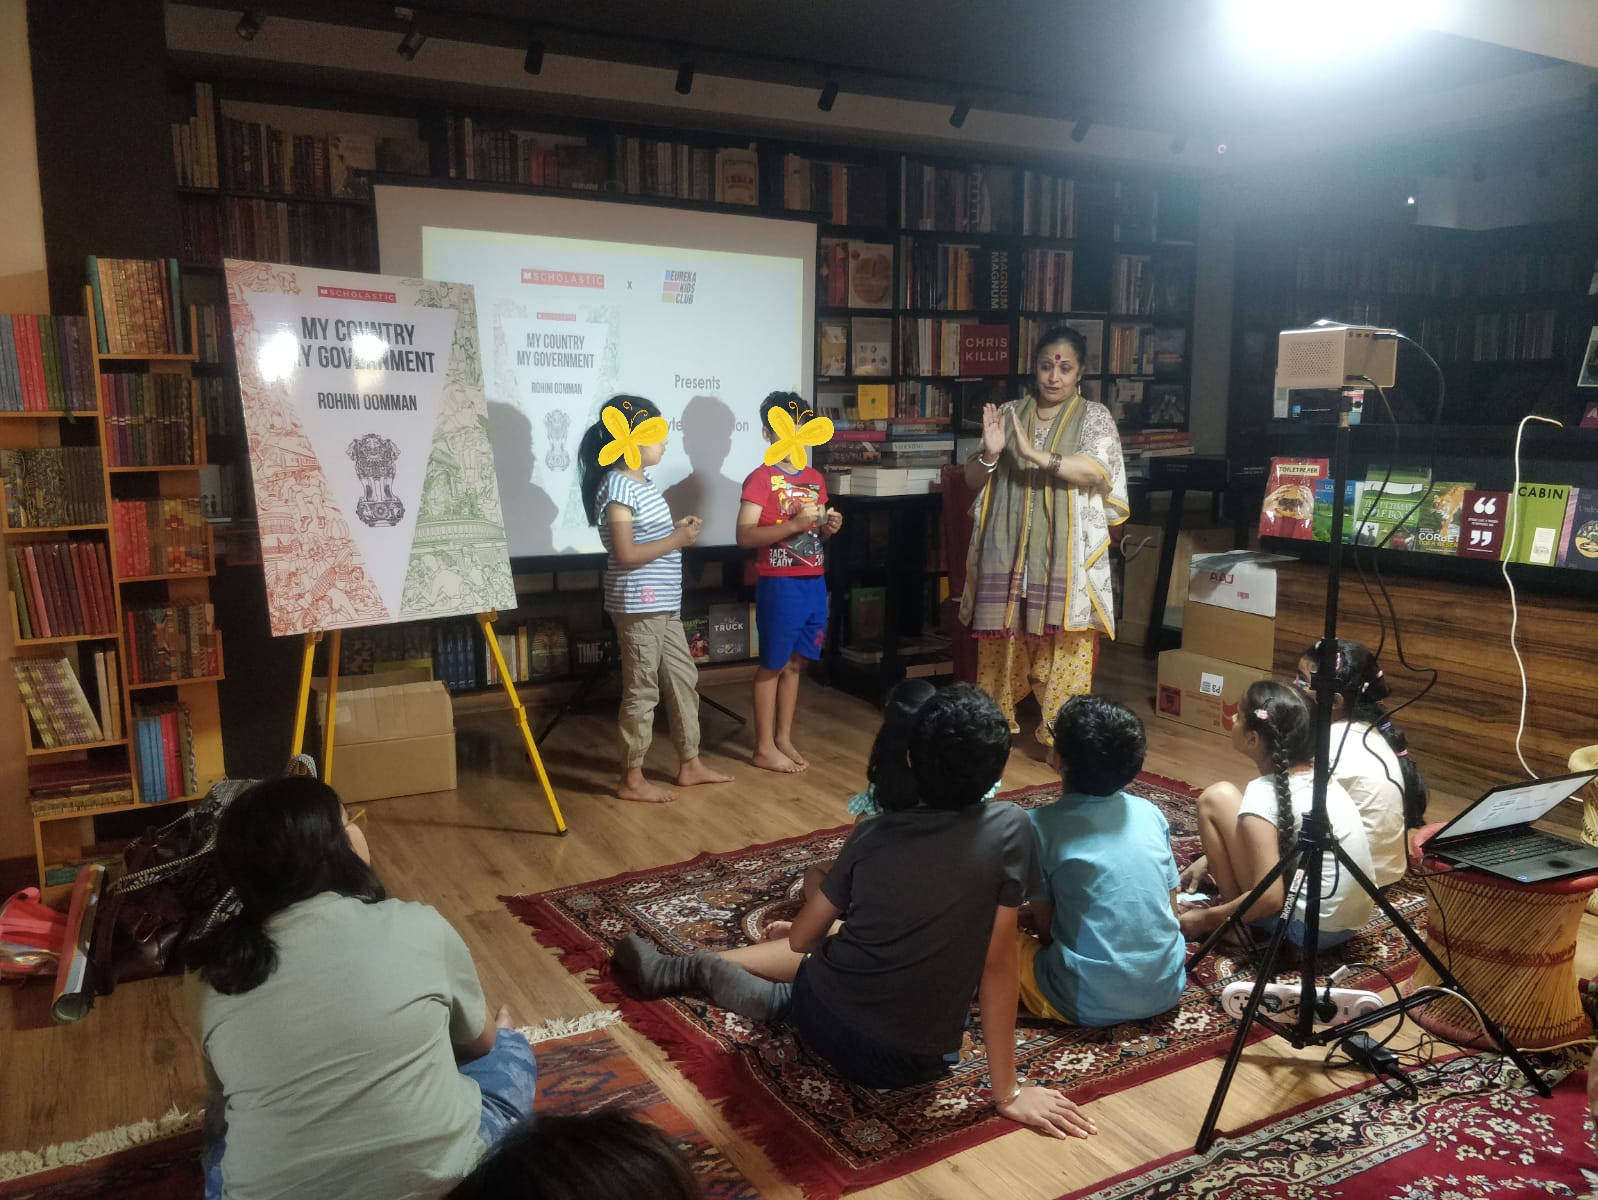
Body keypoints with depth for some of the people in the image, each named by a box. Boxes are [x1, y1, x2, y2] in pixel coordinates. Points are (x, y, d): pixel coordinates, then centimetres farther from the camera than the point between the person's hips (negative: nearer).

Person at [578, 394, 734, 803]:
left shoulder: (642, 482, 13)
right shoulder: (618, 487, -17)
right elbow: (626, 553, -23)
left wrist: (676, 528, 5)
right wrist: (677, 540, -15)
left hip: (664, 603, 10)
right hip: (638, 605, -10)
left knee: (683, 679, 15)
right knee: (642, 691, -1)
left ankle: (689, 764, 27)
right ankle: (631, 780, 11)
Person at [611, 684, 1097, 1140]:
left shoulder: (874, 832, -4)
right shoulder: (1010, 830, -13)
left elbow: (801, 940, 5)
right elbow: (998, 964, -12)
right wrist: (1007, 1093, -5)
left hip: (822, 1021, 1)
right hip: (907, 1062, -1)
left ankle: (678, 970, 34)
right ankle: (697, 971, 23)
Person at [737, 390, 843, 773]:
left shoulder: (815, 479, 12)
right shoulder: (760, 479, -10)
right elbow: (745, 536, -17)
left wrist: (830, 528, -1)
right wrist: (794, 524, -24)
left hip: (814, 583, 7)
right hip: (780, 584, -7)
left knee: (795, 663, 13)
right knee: (773, 665, 2)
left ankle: (784, 738, 24)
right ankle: (764, 748, 11)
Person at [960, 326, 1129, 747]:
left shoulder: (1095, 417, 2)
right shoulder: (1009, 413, 10)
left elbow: (1097, 472, -17)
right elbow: (973, 481, 9)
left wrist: (1034, 455, -25)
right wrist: (989, 453, -13)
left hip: (1066, 557, -2)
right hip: (1009, 552, 3)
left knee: (1065, 646, -3)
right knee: (1000, 642, 7)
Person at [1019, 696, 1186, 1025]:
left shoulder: (1040, 825, -12)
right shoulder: (1150, 812, 2)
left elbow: (1044, 926, -5)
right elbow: (1171, 908, 9)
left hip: (1090, 1003, -5)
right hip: (1166, 989, 6)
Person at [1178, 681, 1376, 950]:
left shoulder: (1263, 793, -19)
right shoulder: (1316, 773, 5)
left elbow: (1270, 898, -23)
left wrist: (1208, 918, -7)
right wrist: (1209, 861, 25)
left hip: (1307, 927, -8)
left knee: (1216, 798, -5)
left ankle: (1237, 924, 3)